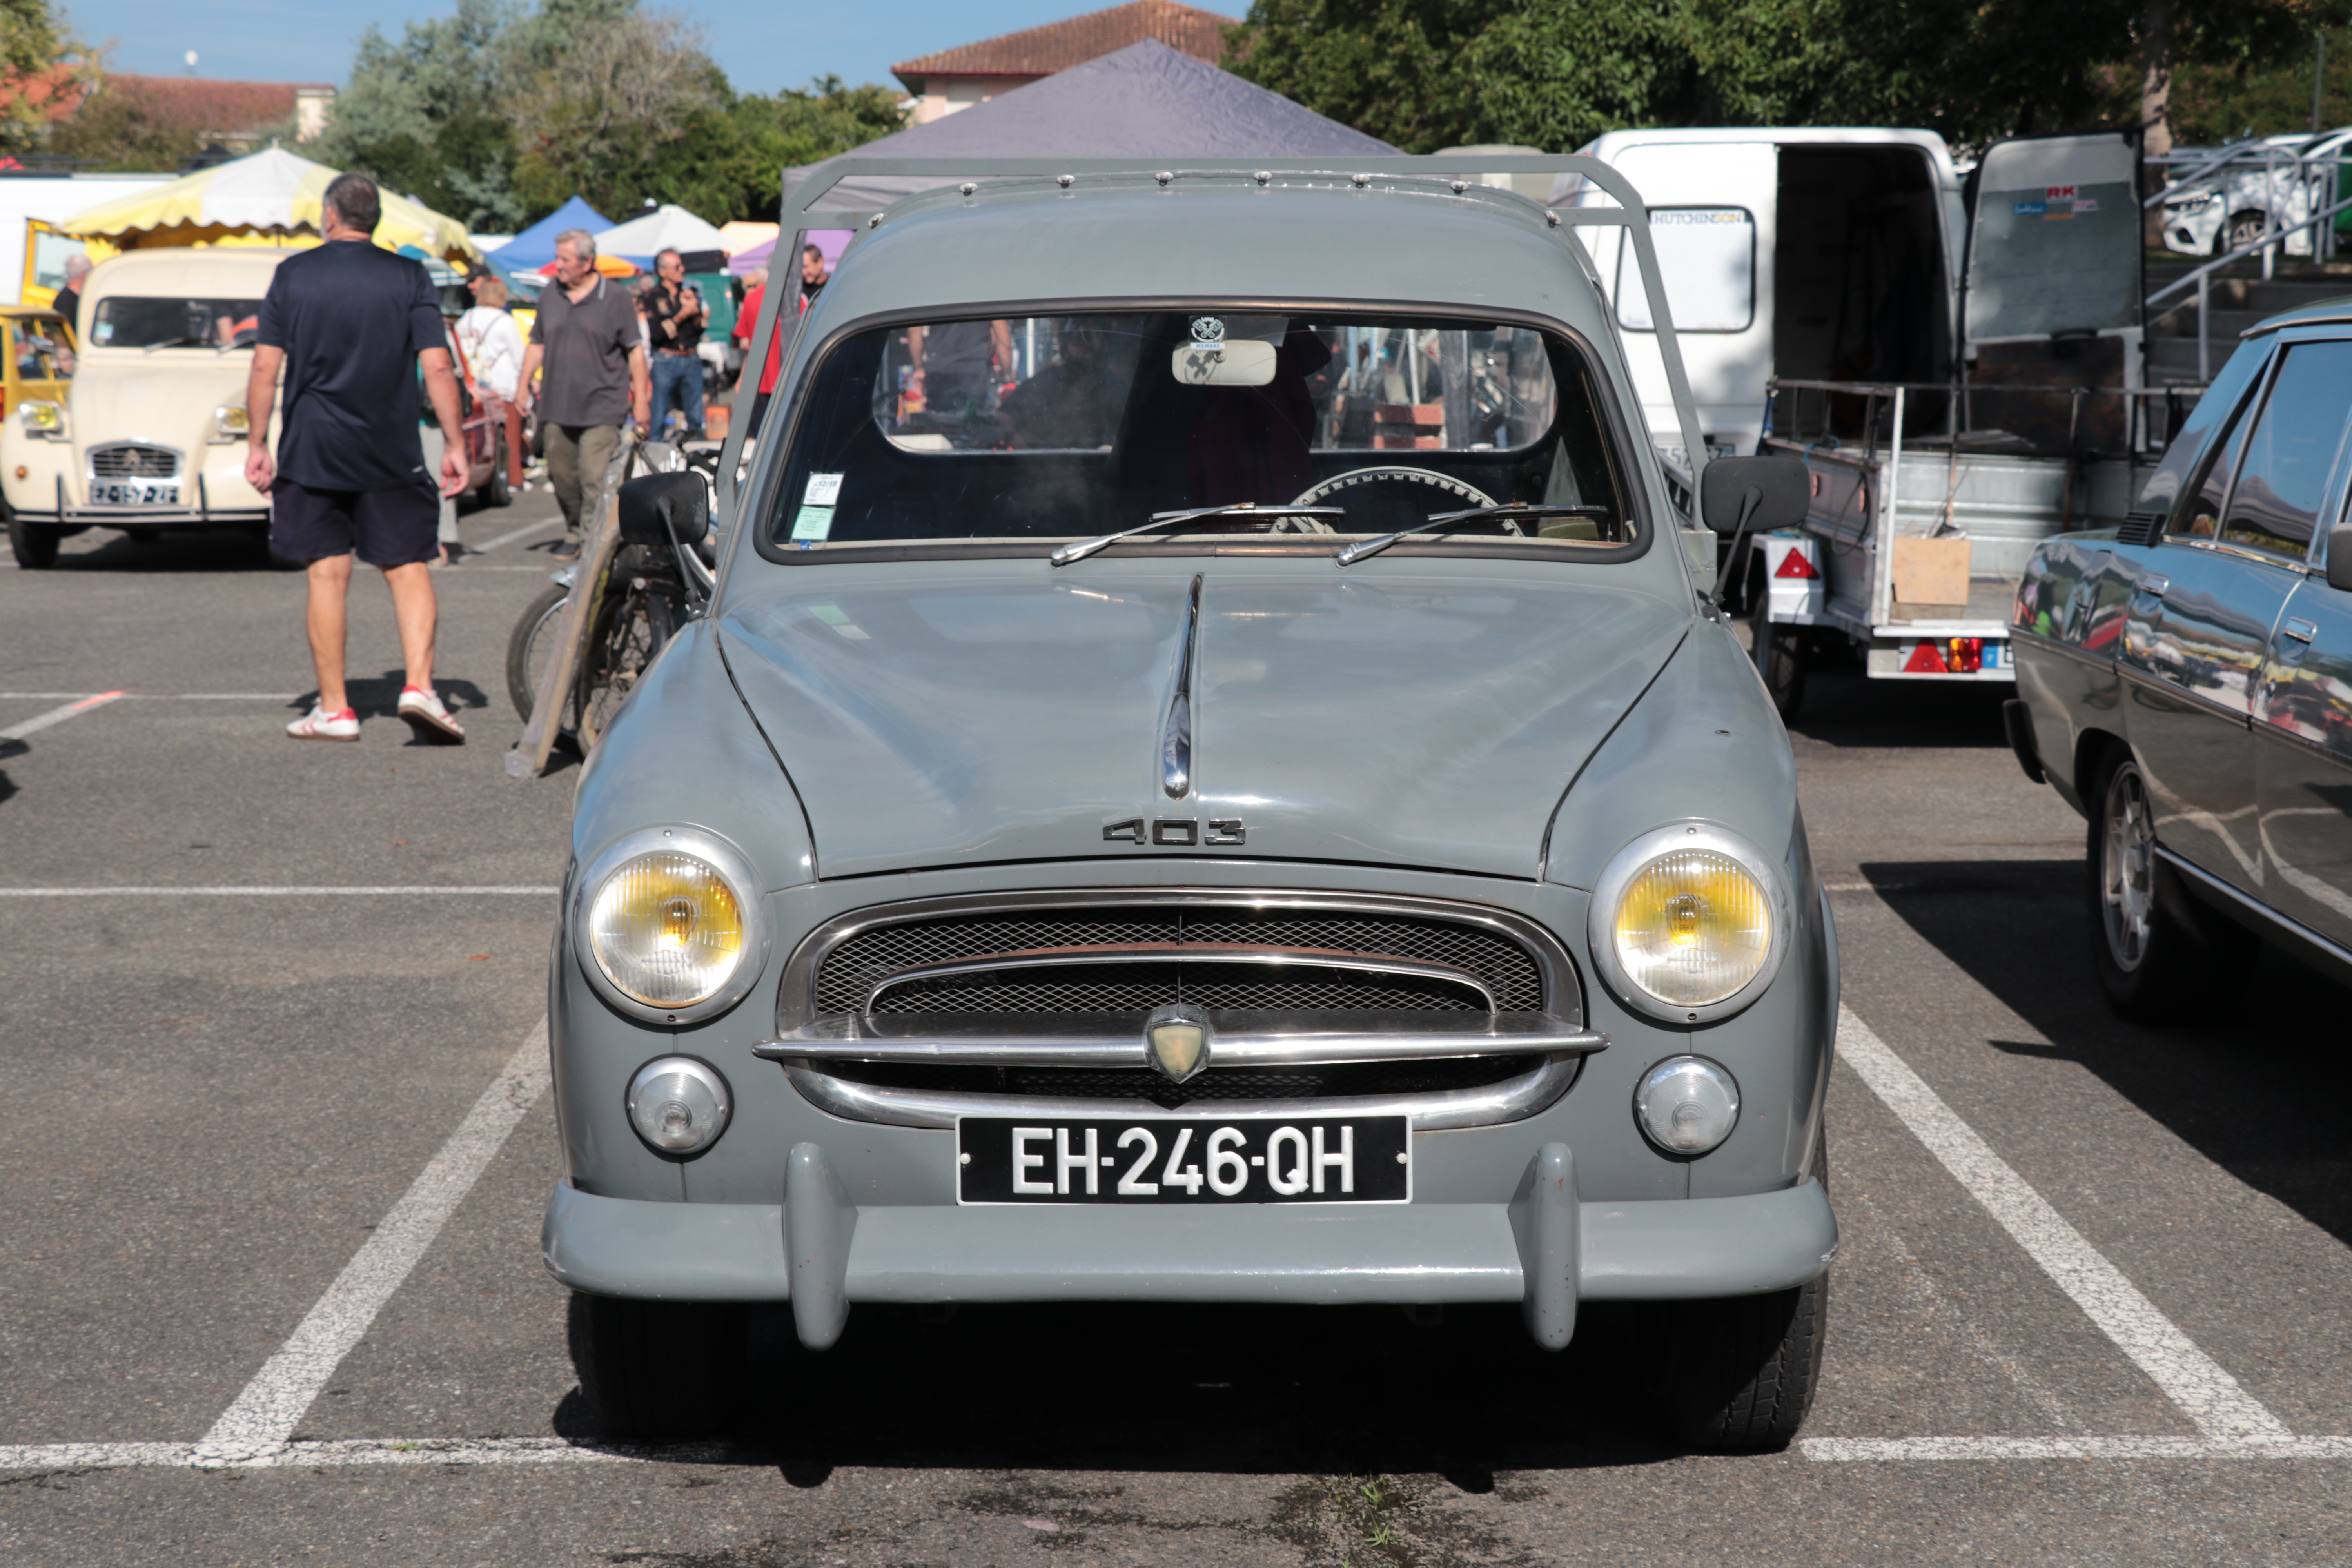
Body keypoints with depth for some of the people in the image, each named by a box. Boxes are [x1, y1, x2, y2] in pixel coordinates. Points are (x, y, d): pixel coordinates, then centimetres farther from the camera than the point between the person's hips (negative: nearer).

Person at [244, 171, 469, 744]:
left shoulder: (293, 275, 1)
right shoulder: (409, 277, -1)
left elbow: (265, 368, -2)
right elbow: (438, 367, -5)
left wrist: (257, 445, 4)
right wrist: (454, 445, 0)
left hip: (312, 453, 0)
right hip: (392, 454, 0)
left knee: (328, 574, 5)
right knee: (407, 568, 6)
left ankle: (334, 708, 7)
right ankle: (419, 686, -11)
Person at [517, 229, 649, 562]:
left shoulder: (616, 299, -1)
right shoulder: (550, 298, 11)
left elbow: (635, 351, 0)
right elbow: (537, 344, 19)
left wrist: (641, 400, -3)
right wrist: (524, 385, 10)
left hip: (602, 408, -5)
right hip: (557, 408, 5)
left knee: (595, 481, -12)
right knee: (562, 477, 10)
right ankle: (574, 535, 27)